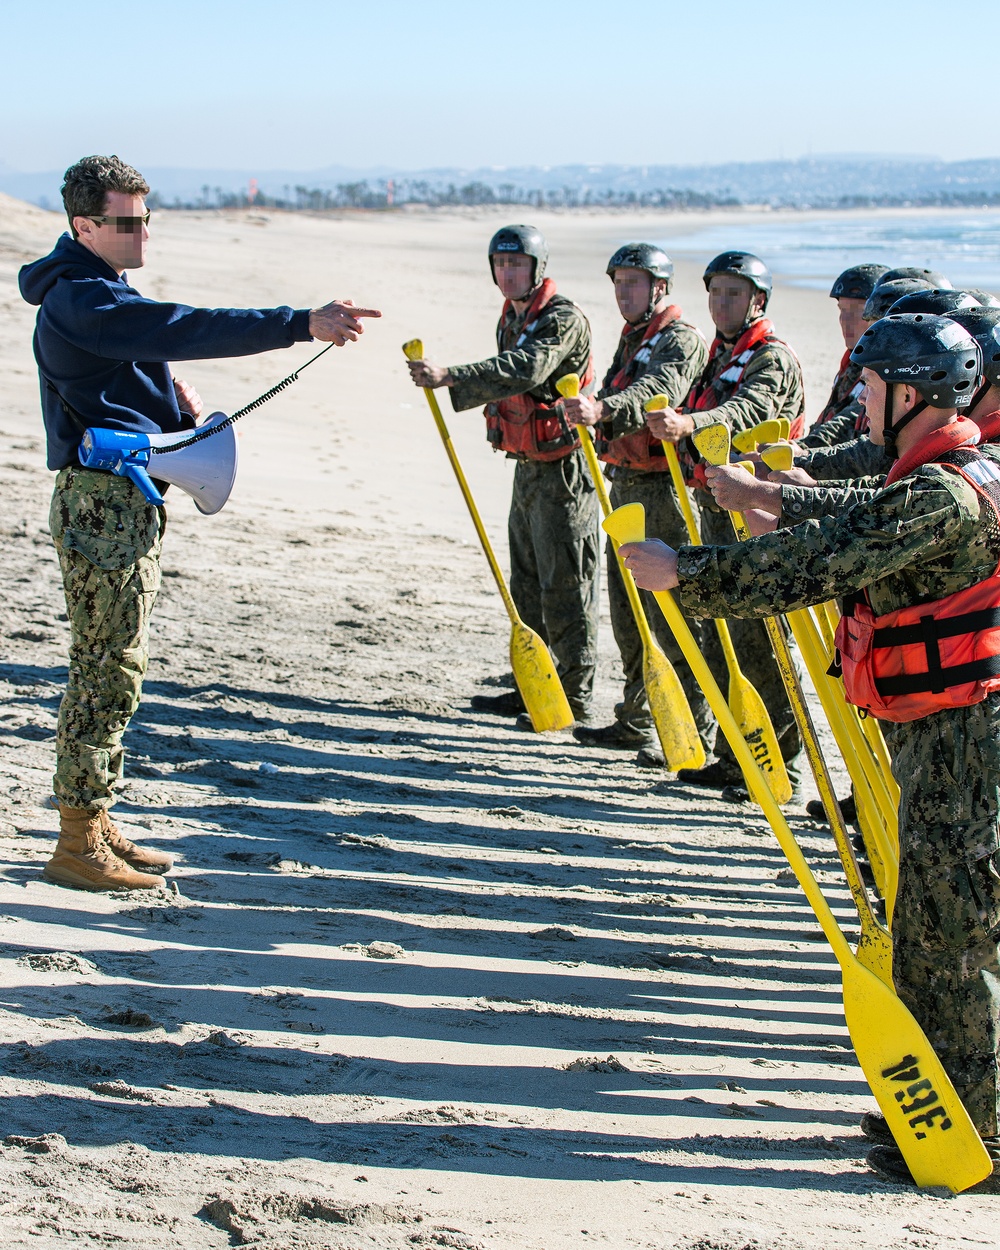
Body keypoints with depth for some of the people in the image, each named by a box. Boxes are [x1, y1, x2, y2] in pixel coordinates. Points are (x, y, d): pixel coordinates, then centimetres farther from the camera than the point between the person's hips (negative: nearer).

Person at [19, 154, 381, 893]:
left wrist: (174, 401, 4)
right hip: (102, 503, -11)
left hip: (129, 500, 11)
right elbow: (187, 330, -27)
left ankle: (95, 828, 22)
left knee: (115, 667, 14)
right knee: (108, 670, -7)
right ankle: (78, 847, 0)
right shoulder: (79, 299, -16)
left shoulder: (105, 293, 18)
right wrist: (303, 325, -33)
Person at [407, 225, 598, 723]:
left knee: (565, 584, -6)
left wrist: (449, 377, -42)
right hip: (527, 467, 10)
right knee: (527, 583, 14)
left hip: (563, 469, -10)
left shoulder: (562, 319, -16)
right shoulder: (510, 319, 14)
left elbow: (523, 371, -33)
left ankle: (576, 696, 1)